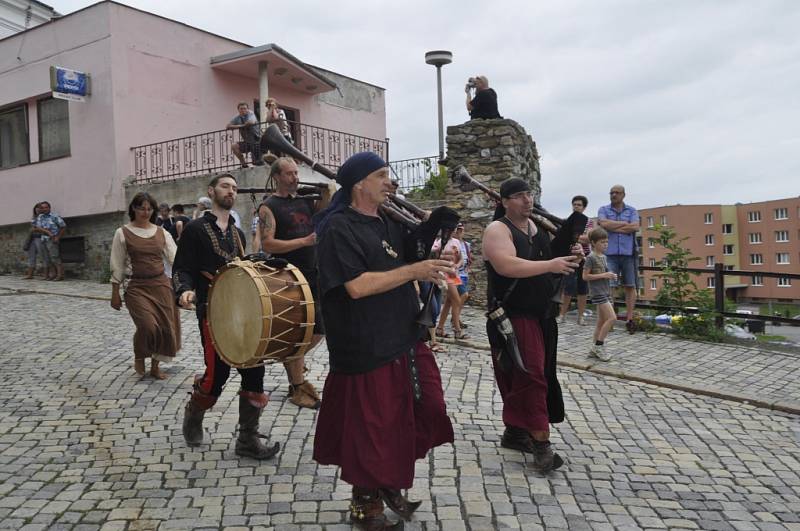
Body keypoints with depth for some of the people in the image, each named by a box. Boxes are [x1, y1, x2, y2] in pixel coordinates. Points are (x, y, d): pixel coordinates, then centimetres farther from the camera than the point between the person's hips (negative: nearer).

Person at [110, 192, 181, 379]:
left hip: (161, 285, 3)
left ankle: (155, 366, 24)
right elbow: (117, 266, 1)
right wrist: (115, 293, -1)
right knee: (148, 325, -18)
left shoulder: (161, 232, 7)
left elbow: (174, 258, 3)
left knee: (166, 327, 2)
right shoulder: (123, 233, 0)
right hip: (137, 287, -3)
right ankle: (139, 357, 14)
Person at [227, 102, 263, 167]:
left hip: (257, 140, -5)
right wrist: (238, 126, -13)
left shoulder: (251, 114, -9)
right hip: (247, 142, 5)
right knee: (234, 146, -12)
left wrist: (242, 125, -15)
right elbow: (227, 126, 1)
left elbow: (252, 122, -31)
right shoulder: (237, 118, 5)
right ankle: (244, 164, -4)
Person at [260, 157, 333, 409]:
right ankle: (298, 387, 15)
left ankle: (293, 361, 37)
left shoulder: (305, 200, 12)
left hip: (312, 277, 7)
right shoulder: (270, 206, -7)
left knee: (319, 330, 13)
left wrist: (326, 194, -1)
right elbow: (267, 245, -15)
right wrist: (305, 241, -21)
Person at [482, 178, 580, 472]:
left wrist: (570, 256, 0)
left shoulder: (540, 227, 12)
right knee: (529, 375, -10)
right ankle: (541, 443, -5)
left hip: (542, 316, 8)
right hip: (513, 317, -8)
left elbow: (551, 257, 22)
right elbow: (507, 265, -28)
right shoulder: (497, 229, -12)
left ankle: (514, 432, 26)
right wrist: (550, 265, -28)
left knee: (523, 377, 14)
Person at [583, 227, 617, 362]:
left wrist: (611, 276, 3)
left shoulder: (604, 257, 13)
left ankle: (595, 348, 16)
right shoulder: (591, 258, -11)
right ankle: (598, 345, -3)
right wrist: (603, 275, -18)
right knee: (611, 318, -14)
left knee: (601, 321, 9)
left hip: (606, 291, 9)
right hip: (598, 292, -8)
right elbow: (585, 276, -15)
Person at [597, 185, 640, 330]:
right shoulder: (604, 209, 9)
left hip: (628, 253, 2)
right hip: (610, 253, -1)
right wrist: (624, 223, -6)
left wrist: (612, 227, -7)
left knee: (630, 286, 3)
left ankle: (629, 318, 7)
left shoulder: (632, 211, 11)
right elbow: (604, 224, -11)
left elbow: (635, 227, -7)